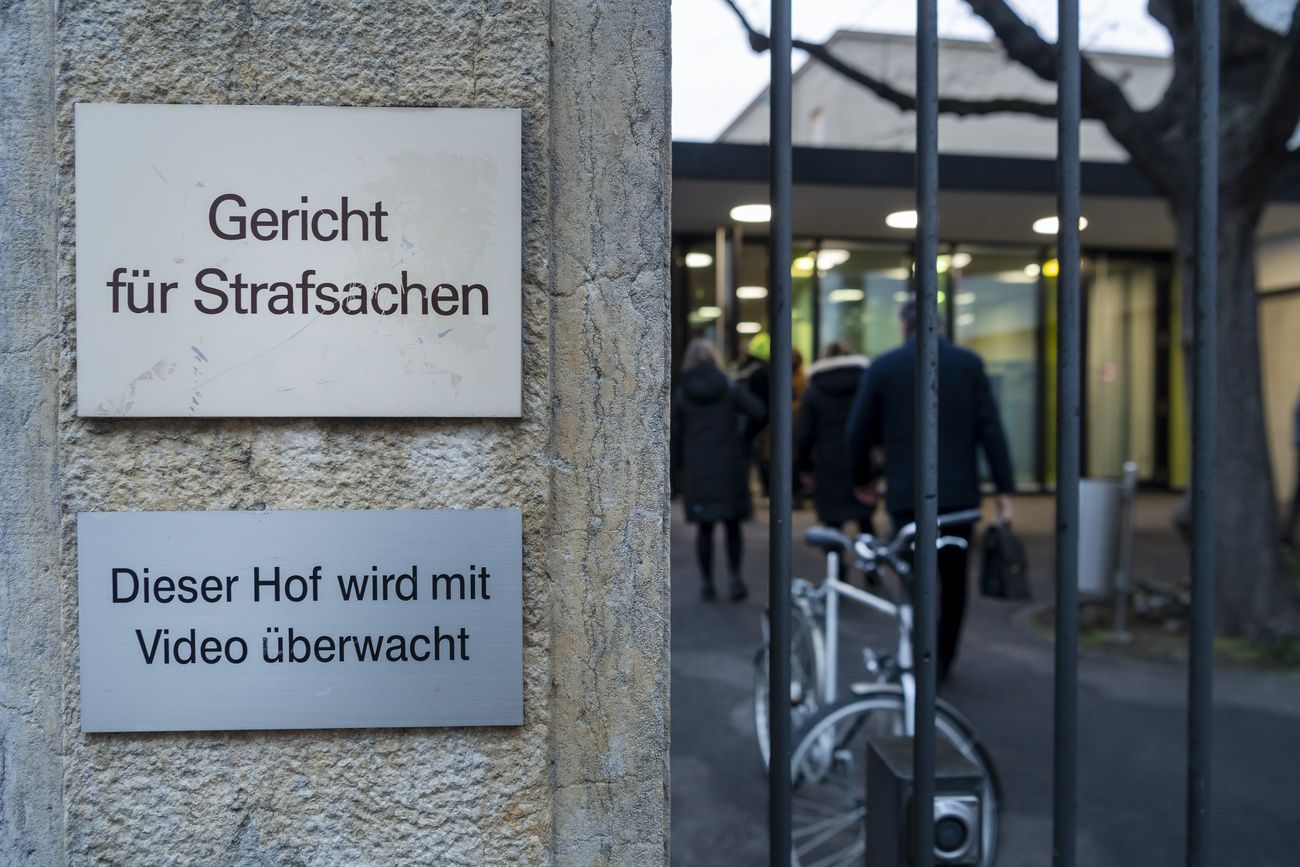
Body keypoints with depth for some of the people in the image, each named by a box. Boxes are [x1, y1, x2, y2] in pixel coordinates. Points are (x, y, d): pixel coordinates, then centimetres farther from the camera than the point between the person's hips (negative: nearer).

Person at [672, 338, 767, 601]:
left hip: (697, 469, 0)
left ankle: (708, 584, 10)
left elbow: (676, 436, 1)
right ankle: (734, 575, -4)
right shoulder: (731, 389, -2)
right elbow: (758, 412, -14)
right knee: (732, 525, 10)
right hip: (729, 466, 0)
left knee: (704, 528, 7)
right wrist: (744, 436, 2)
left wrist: (678, 470, 10)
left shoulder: (681, 394, 0)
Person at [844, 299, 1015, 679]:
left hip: (907, 494, -1)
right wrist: (1004, 488, -1)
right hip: (960, 492, 2)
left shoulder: (882, 367, -1)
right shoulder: (969, 363, 1)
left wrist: (858, 478, 19)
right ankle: (942, 660, 29)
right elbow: (991, 430, -4)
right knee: (954, 580, 18)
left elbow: (857, 433, 2)